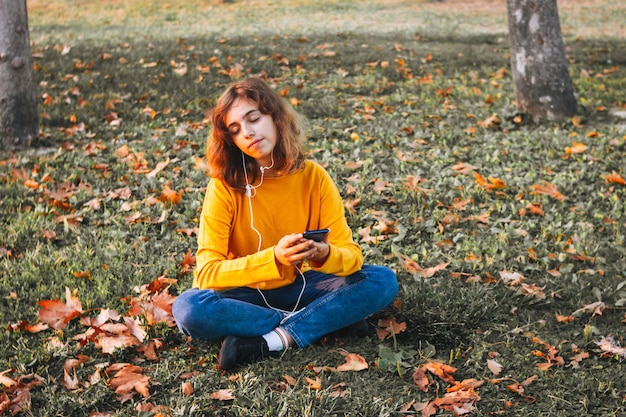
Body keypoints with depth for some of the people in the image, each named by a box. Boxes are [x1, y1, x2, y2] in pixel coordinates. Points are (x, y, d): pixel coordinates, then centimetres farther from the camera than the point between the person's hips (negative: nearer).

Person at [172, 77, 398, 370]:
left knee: (383, 281, -18)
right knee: (189, 308, -33)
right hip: (244, 294, -2)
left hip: (297, 287, 2)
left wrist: (324, 254, -34)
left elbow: (352, 255, -10)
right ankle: (328, 319, -23)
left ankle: (268, 342, -26)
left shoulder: (314, 177, -9)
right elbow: (207, 273, -22)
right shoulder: (225, 186, -15)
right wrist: (274, 258, -37)